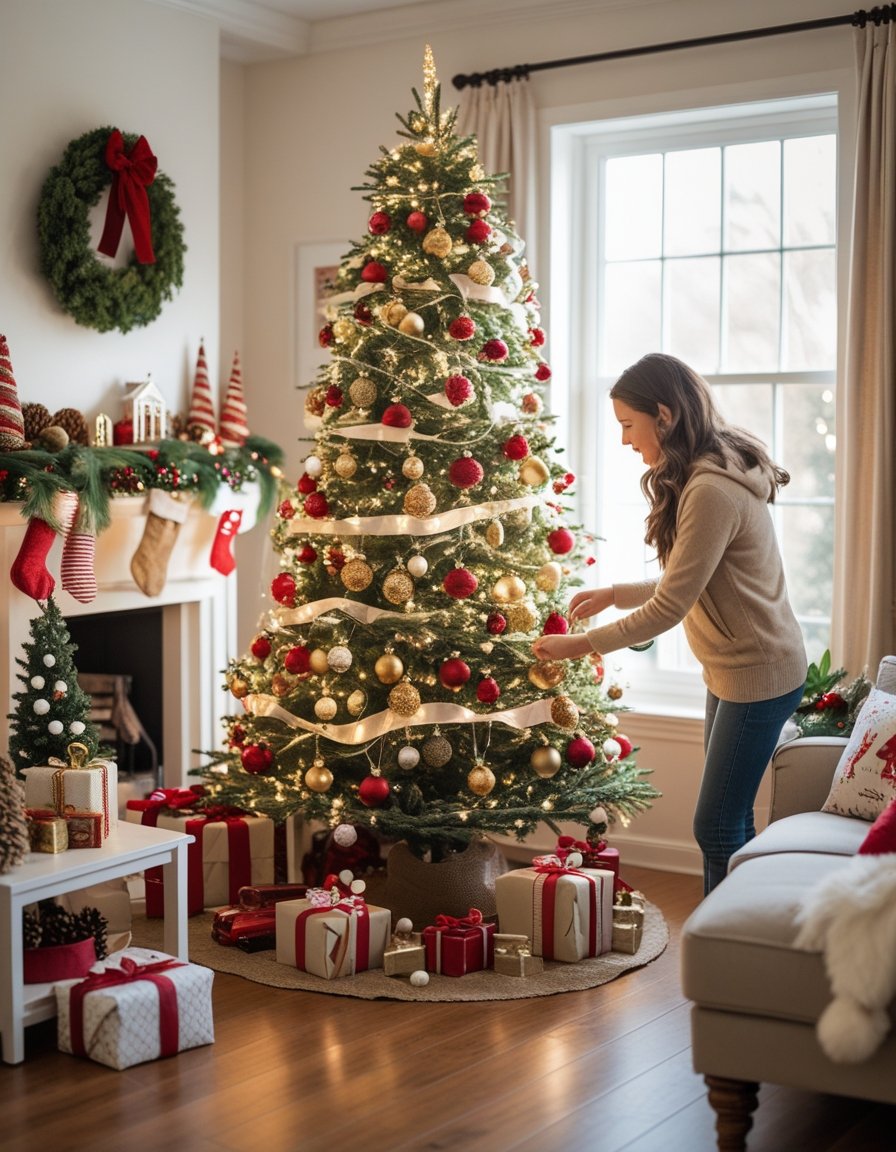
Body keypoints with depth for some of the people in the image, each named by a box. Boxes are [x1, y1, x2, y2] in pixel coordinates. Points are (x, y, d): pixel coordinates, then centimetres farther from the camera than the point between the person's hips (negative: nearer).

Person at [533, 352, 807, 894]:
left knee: (717, 826, -2)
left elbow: (668, 609, -22)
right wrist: (614, 594, 8)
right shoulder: (712, 474, 7)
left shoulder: (712, 492, -24)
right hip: (731, 670, 10)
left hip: (759, 674, -10)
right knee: (730, 823, 15)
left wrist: (581, 645, -14)